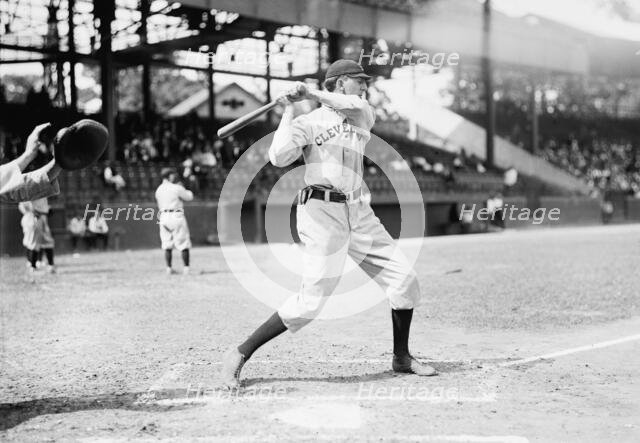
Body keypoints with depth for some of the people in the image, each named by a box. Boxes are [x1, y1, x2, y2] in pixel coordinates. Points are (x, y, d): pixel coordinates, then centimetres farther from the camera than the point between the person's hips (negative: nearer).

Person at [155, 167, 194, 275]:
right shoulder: (177, 188, -9)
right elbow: (189, 197, 1)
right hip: (177, 216, -5)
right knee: (183, 244, 0)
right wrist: (183, 188, 18)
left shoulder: (158, 190, 9)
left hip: (163, 217, 5)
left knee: (167, 245, 10)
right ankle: (186, 268, -2)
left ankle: (169, 268, 9)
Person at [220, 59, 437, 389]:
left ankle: (401, 358, 21)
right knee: (310, 301, -12)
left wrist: (312, 94, -11)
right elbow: (279, 158, -18)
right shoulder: (308, 122, -2)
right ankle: (240, 354, -1)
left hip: (359, 213, 7)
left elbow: (358, 107, -10)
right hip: (322, 213, -6)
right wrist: (288, 111, -11)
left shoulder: (361, 117, 15)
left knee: (403, 278, 4)